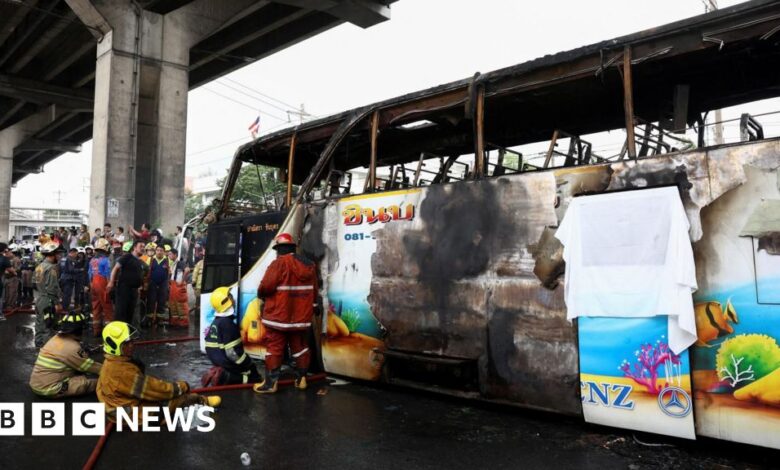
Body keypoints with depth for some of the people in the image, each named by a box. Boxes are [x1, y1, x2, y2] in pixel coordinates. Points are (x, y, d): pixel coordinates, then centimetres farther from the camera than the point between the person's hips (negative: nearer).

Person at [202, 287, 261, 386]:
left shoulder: (215, 322, 7)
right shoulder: (227, 323, -23)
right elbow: (232, 352, -24)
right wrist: (250, 365, -13)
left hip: (218, 362, 9)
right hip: (227, 362, -9)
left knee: (250, 367, 22)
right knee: (255, 377, 3)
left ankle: (219, 373, 5)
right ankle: (224, 378, -11)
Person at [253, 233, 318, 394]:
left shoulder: (279, 263, -15)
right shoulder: (309, 265, 8)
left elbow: (265, 286, -20)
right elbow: (314, 292, 15)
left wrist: (261, 295, 3)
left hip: (278, 315, -6)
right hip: (302, 316, 6)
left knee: (274, 348, 3)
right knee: (300, 346, 16)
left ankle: (271, 382, 5)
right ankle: (301, 379, 21)